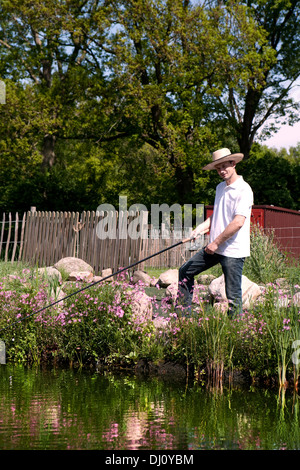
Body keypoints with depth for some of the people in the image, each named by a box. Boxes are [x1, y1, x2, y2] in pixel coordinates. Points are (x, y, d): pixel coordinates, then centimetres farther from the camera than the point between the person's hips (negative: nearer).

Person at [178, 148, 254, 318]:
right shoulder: (220, 187, 14)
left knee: (233, 297, -6)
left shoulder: (244, 189, -13)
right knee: (185, 272, 14)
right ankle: (184, 315, 23)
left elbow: (238, 222, -21)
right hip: (215, 247, 9)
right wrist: (201, 228, 4)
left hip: (233, 251, -9)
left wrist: (216, 243, -16)